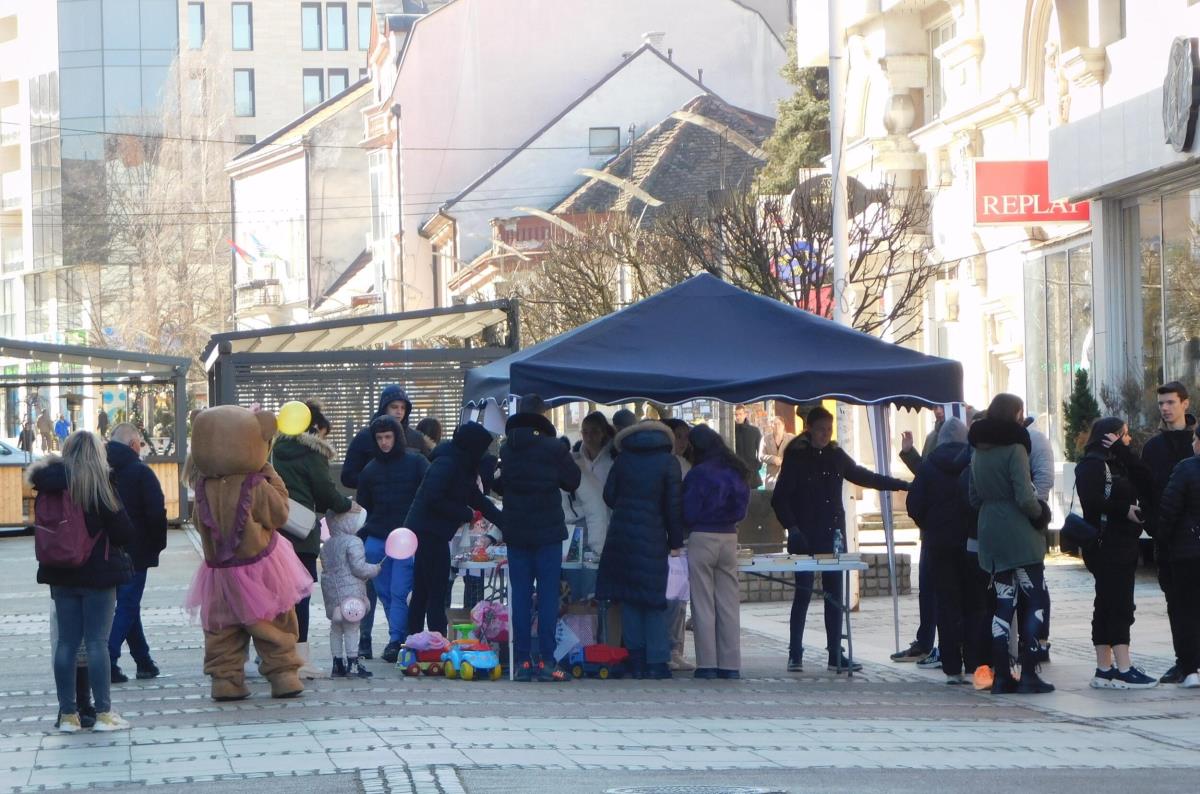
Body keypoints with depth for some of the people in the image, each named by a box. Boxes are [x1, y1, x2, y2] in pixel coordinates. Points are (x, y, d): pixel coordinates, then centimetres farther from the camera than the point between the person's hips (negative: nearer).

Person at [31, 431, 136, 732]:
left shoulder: (51, 487, 1)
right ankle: (103, 713, 0)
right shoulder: (100, 486, -13)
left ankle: (68, 714, 10)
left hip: (61, 574, 5)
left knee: (66, 642, 8)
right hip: (98, 573, -5)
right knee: (97, 642, -2)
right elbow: (124, 532, -10)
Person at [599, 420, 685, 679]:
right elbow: (674, 505, -3)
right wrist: (675, 541, 3)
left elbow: (609, 496, 8)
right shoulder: (668, 462, -1)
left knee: (628, 598, 7)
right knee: (654, 600, 2)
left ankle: (637, 661, 6)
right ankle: (656, 662, -2)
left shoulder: (623, 459, 7)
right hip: (653, 539, -2)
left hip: (622, 535, 2)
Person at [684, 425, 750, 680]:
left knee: (703, 604, 0)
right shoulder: (737, 472, 8)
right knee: (729, 605, 7)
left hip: (702, 537, -5)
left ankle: (707, 664, -1)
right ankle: (730, 665, 6)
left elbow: (688, 512, -9)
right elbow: (742, 509, 12)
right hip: (730, 537, 5)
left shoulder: (699, 473, -10)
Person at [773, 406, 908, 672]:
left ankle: (836, 655, 9)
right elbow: (780, 498, -8)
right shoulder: (797, 457, -6)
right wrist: (792, 527, -19)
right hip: (806, 537, -5)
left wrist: (902, 485, 20)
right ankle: (795, 655, 2)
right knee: (803, 593, -4)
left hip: (832, 535, 5)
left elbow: (864, 477, 20)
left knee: (834, 594, 5)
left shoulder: (836, 455, 8)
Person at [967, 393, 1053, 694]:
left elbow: (974, 497, 15)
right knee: (1034, 602, 0)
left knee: (1003, 604, 11)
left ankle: (1001, 676, 8)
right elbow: (1025, 498, -19)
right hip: (1020, 536, -7)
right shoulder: (1014, 448, -13)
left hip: (990, 536, 7)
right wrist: (1040, 514, -2)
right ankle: (1028, 675, -6)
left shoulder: (978, 451, 10)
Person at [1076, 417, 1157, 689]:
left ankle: (1104, 670, 12)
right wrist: (1125, 509, -19)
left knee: (1108, 606, 9)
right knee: (1119, 606, -12)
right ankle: (1123, 670, -15)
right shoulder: (1092, 465, -9)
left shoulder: (1117, 463, 19)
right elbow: (1092, 501, -22)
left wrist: (1122, 451, -2)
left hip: (1123, 544, 10)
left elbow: (1145, 480, 4)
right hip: (1106, 546, -10)